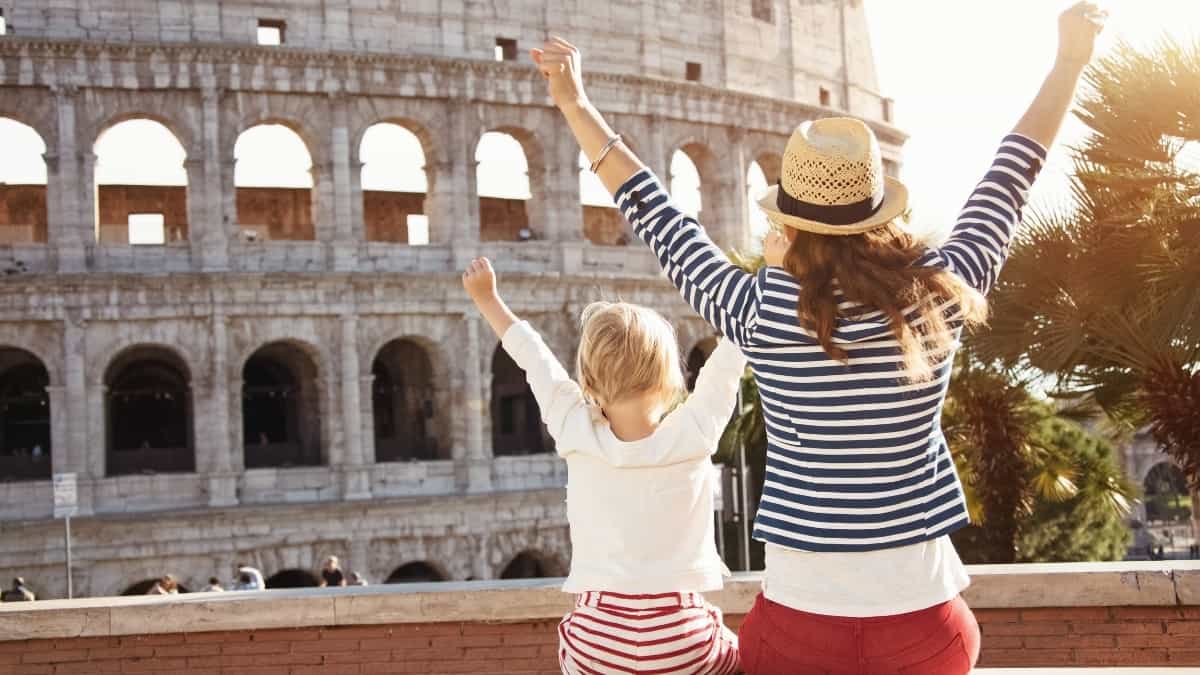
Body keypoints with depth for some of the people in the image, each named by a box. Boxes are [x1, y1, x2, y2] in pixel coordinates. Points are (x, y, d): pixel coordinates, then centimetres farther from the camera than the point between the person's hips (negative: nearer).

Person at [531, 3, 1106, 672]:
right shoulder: (939, 296, -8)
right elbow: (1009, 181, 6)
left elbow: (659, 221, 1)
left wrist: (576, 104, 11)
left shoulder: (763, 310, -11)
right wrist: (1072, 56, 19)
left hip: (800, 615, -1)